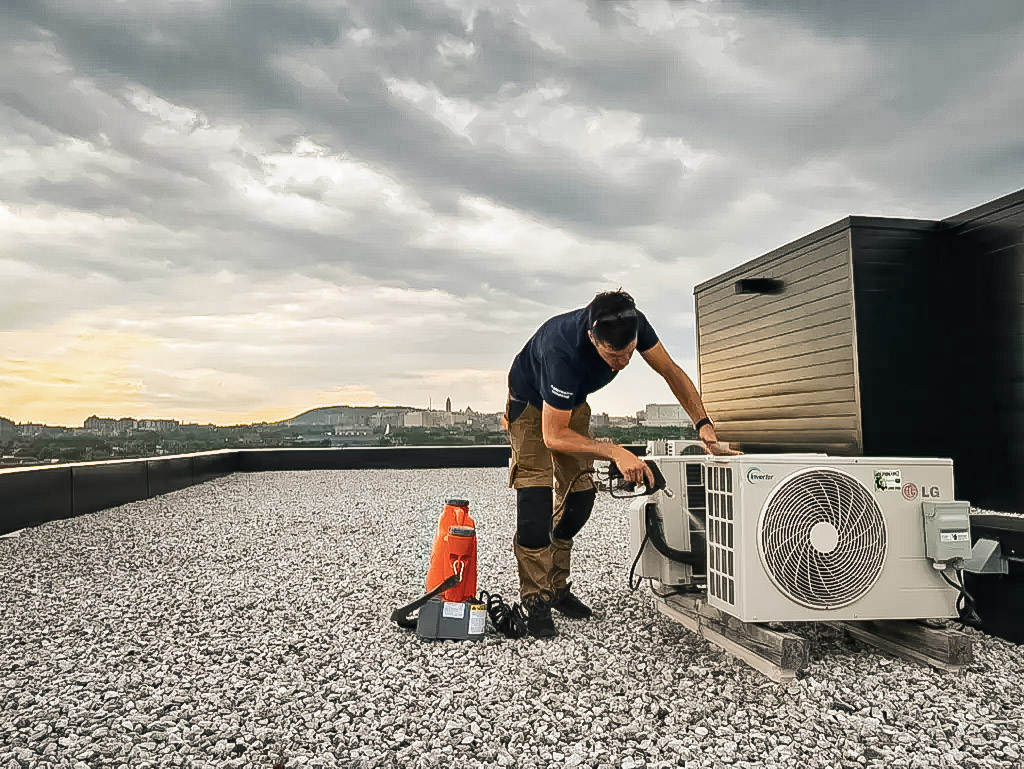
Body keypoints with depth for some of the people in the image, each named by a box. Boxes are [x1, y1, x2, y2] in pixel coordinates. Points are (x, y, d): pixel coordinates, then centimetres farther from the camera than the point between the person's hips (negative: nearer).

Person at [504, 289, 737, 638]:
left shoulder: (633, 324, -27)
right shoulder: (563, 350, -44)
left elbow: (672, 372, -13)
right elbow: (553, 436, -38)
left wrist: (704, 424, -24)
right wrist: (615, 452, -45)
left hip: (573, 403, 6)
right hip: (531, 404, -6)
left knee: (579, 497, 3)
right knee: (536, 502, -19)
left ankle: (557, 588, 18)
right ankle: (536, 602, -6)